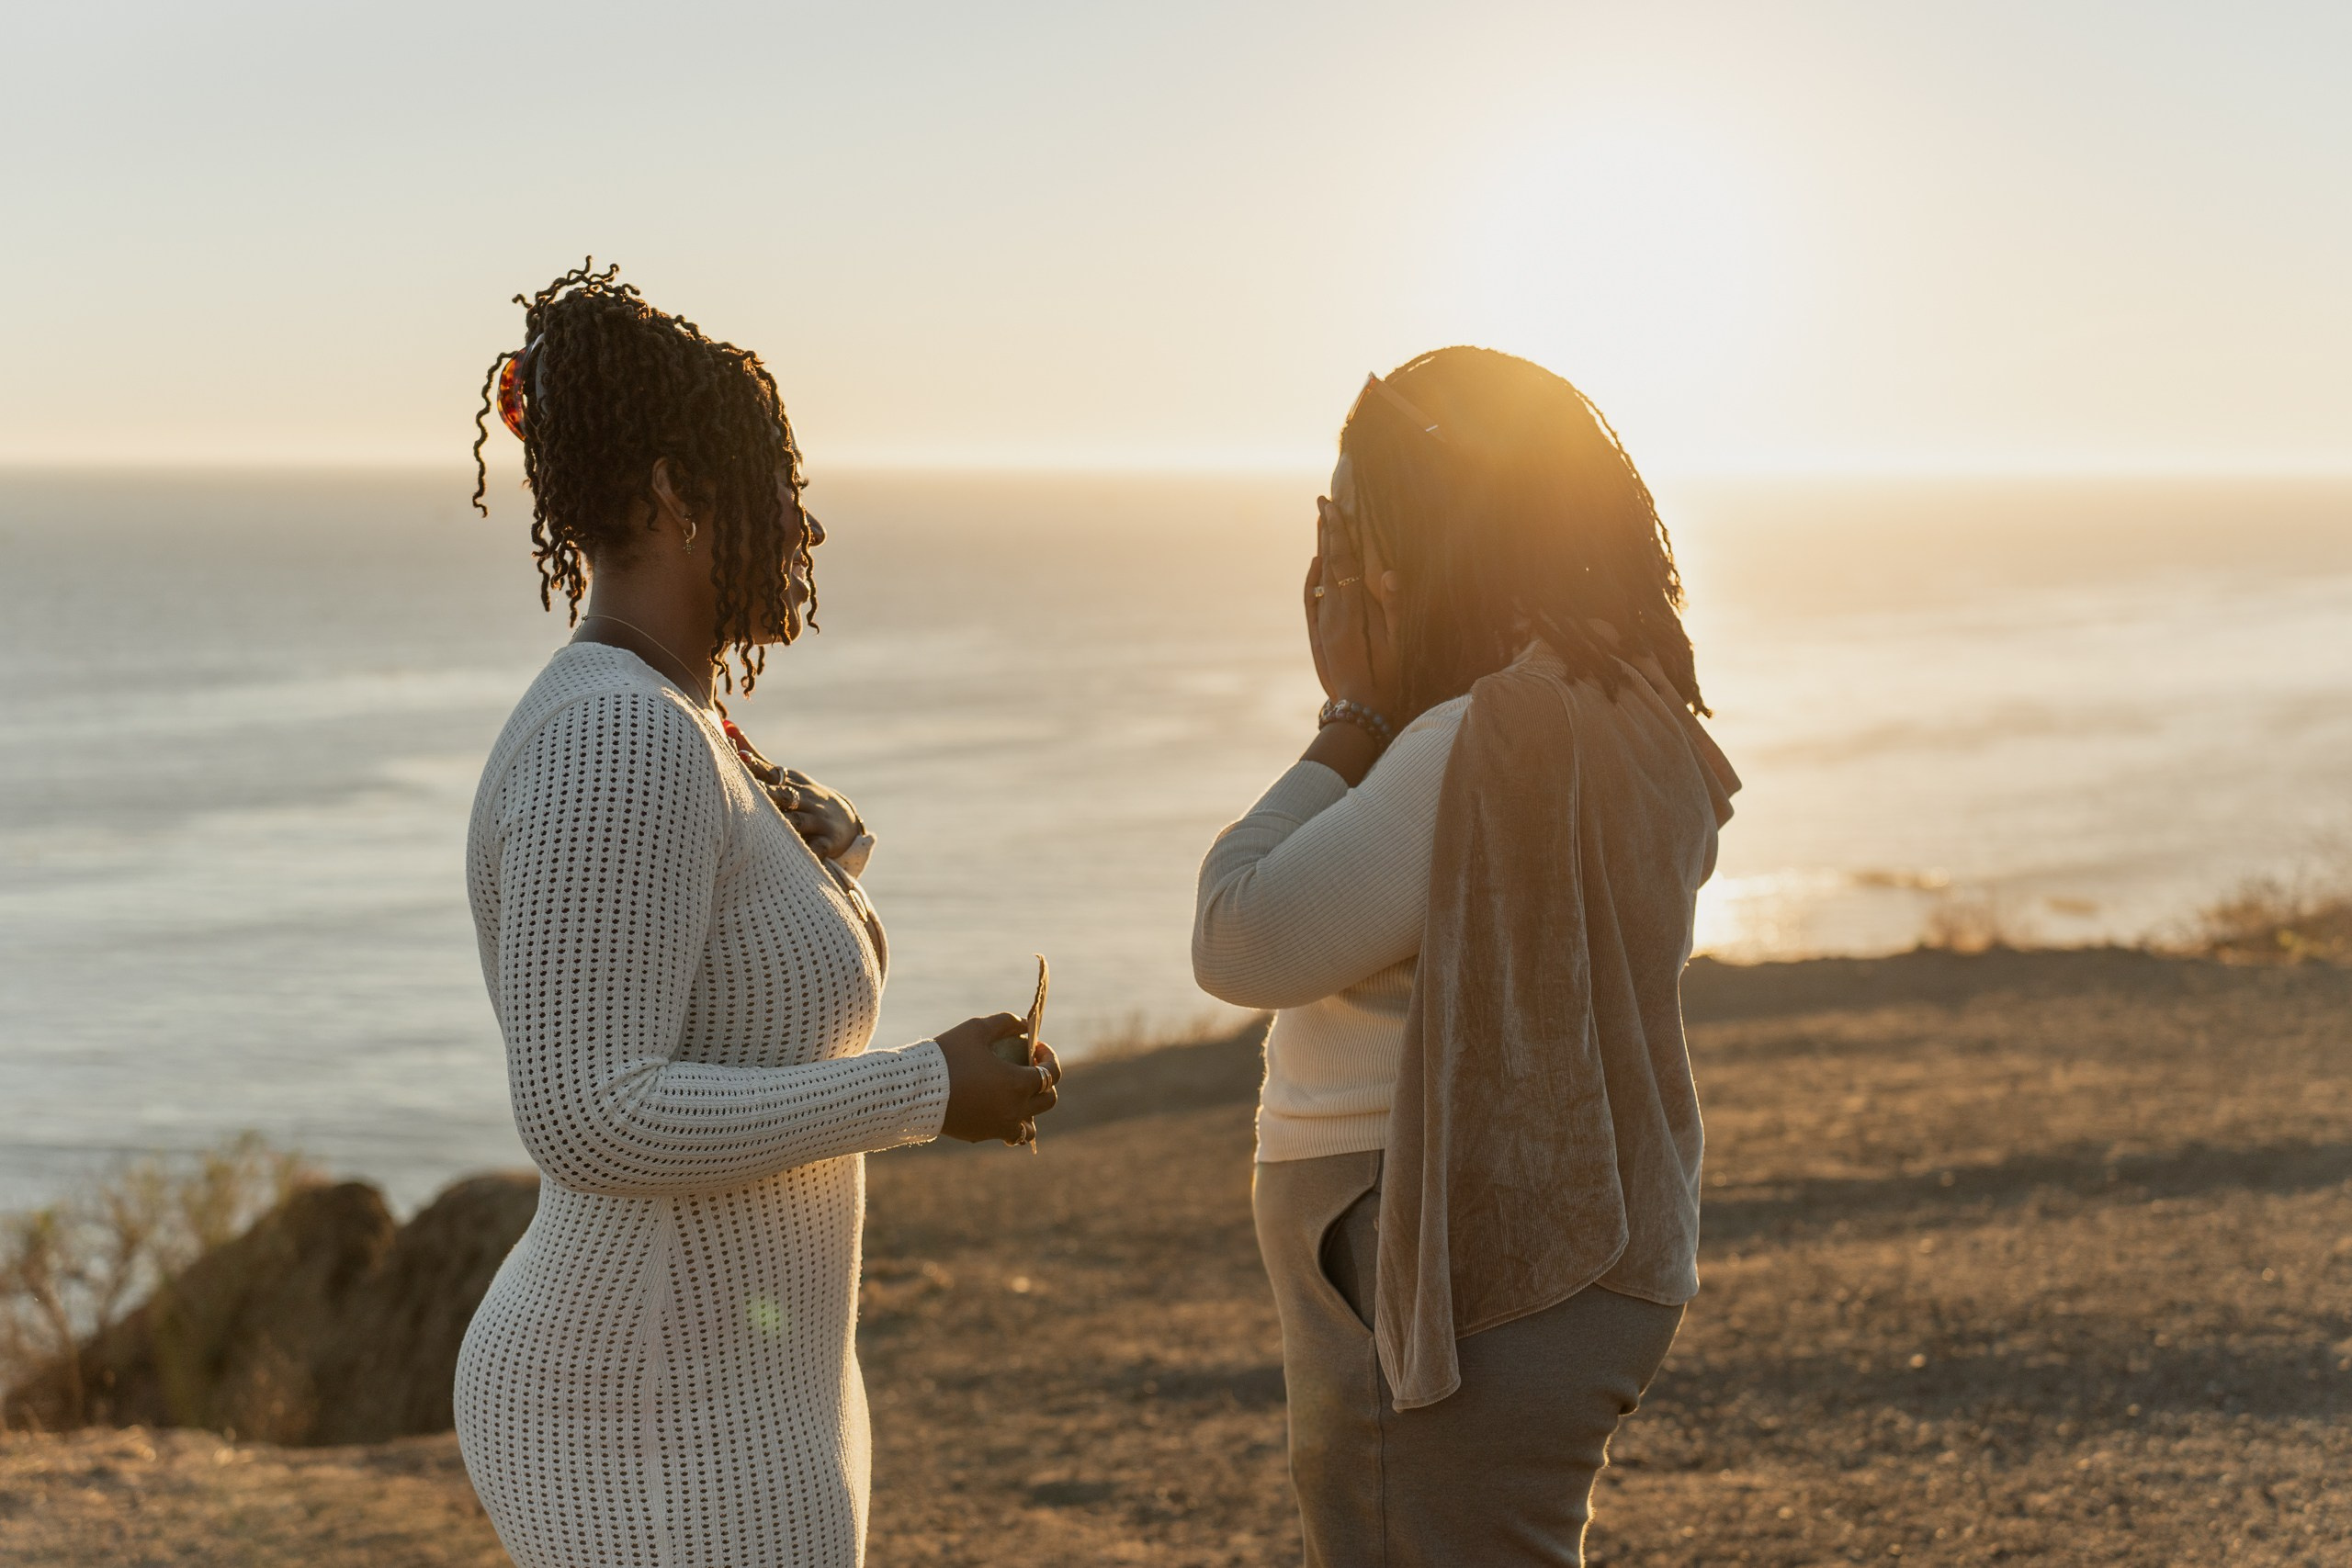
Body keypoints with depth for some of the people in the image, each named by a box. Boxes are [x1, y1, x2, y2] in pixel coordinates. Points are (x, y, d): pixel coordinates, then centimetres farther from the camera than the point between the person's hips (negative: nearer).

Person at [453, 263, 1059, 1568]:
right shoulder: (618, 740, -21)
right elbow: (591, 1117, -27)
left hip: (702, 1395, 11)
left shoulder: (639, 727, 12)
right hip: (674, 1444, -11)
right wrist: (924, 1092, -19)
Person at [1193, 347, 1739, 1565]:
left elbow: (1243, 944, -20)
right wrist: (1369, 715, 7)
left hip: (1467, 1315, -11)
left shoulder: (1493, 744, -23)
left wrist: (1350, 714, -11)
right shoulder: (1622, 711, 9)